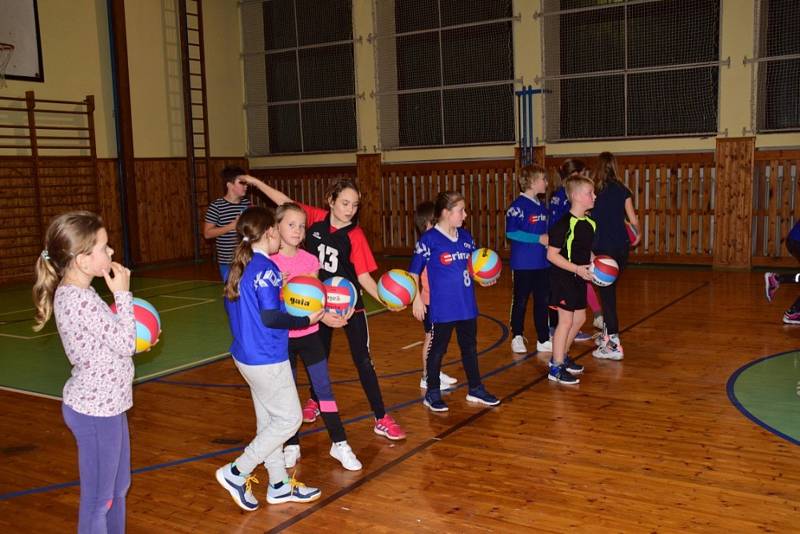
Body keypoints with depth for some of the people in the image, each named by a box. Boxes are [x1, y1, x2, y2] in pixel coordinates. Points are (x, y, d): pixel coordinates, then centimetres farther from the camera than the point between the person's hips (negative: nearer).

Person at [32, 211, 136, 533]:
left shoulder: (74, 293, 6)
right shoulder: (79, 299, -24)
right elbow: (124, 345, -19)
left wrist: (137, 339, 3)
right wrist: (123, 294, -14)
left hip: (104, 404, 10)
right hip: (95, 411, -10)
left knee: (118, 487, 23)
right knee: (99, 498, 6)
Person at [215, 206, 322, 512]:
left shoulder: (240, 267, 8)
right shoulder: (266, 268, -19)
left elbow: (231, 306, 17)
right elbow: (270, 317, -24)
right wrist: (306, 320, -14)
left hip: (246, 355, 9)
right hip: (267, 359, -9)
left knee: (268, 420, 16)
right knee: (289, 419, 4)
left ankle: (279, 486, 27)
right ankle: (237, 473, 7)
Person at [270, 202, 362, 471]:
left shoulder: (309, 260, 1)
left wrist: (326, 315, -21)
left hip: (309, 334, 2)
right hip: (282, 336, -2)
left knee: (324, 388, 4)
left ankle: (339, 444, 14)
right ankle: (291, 446, 27)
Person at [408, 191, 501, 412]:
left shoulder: (465, 237, 6)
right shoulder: (429, 239, -12)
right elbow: (413, 272, -8)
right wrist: (416, 300, -11)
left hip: (467, 305, 6)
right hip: (442, 308, -6)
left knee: (470, 346, 16)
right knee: (437, 348, 7)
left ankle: (476, 389, 30)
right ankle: (432, 394, 20)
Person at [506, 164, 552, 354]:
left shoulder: (542, 206, 11)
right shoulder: (518, 205, -13)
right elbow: (511, 232, -19)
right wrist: (538, 238, -19)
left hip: (542, 263, 7)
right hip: (523, 264, -7)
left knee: (543, 301, 11)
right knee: (520, 301, 6)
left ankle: (543, 340, 19)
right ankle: (517, 338, 20)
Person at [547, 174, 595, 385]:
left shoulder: (589, 223, 6)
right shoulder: (565, 224, -20)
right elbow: (552, 255, -21)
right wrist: (577, 268, -25)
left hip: (579, 278, 9)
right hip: (563, 278, -9)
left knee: (579, 318, 16)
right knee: (566, 320, -5)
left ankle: (561, 356, 33)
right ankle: (556, 368, 5)